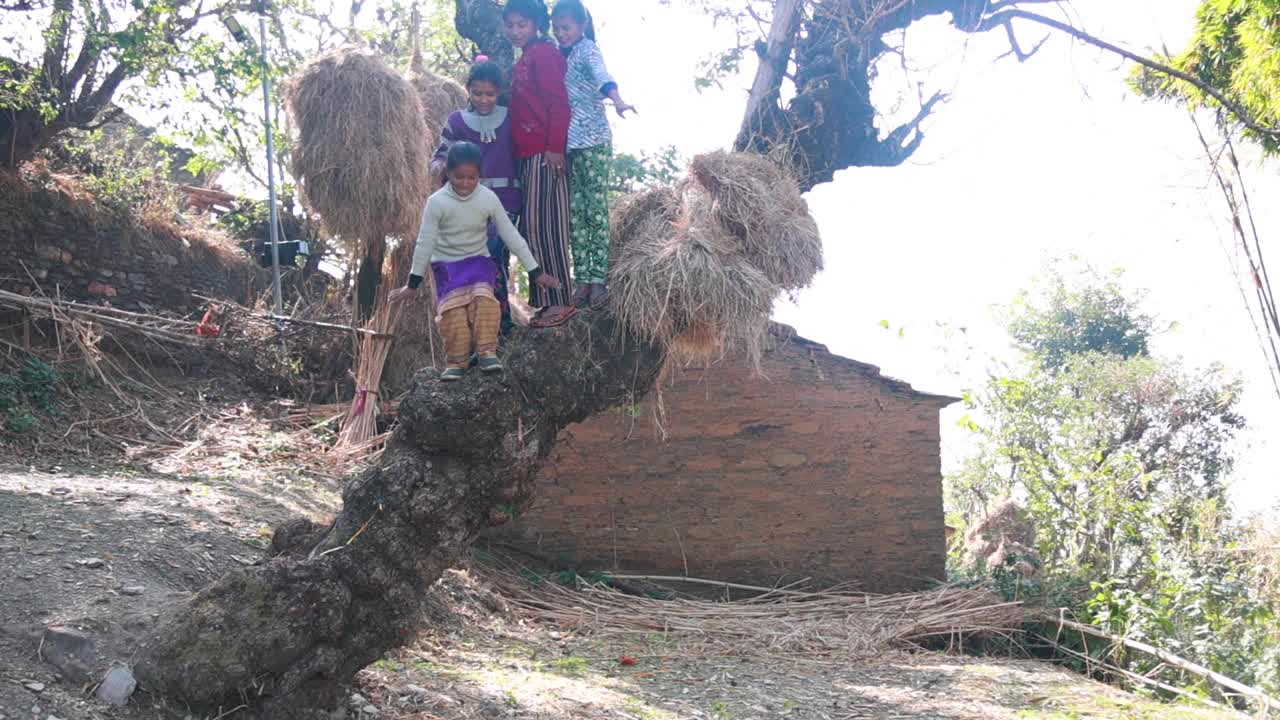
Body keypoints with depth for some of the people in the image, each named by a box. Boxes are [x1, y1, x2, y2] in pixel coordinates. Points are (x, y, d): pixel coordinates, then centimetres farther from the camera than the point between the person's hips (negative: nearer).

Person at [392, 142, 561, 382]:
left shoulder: (489, 198, -11)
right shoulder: (437, 202, -14)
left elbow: (511, 235, -5)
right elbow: (425, 243, -7)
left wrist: (535, 272, -4)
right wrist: (413, 283, -3)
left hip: (478, 260, 1)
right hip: (447, 263, -1)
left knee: (483, 297, -28)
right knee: (454, 304, -25)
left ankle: (487, 351, -21)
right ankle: (457, 360, -15)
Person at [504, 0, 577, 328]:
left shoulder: (543, 53, -6)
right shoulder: (525, 59, 21)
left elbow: (558, 103, -14)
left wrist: (554, 147, -21)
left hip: (544, 153, -9)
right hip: (527, 155, 9)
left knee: (544, 225, -9)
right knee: (532, 226, 8)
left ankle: (559, 302, -5)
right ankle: (546, 300, 12)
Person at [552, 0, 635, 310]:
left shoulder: (587, 49, -7)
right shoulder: (560, 56, 15)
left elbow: (600, 74, -28)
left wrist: (616, 100, -46)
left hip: (594, 141, -7)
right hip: (567, 144, 7)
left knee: (596, 210, -5)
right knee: (575, 213, 5)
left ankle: (598, 279, -3)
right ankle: (582, 279, 8)